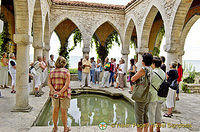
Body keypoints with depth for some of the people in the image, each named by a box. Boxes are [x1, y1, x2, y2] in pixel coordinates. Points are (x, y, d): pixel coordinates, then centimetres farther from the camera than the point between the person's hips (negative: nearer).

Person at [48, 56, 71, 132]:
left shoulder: (52, 72, 4)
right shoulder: (66, 71, -7)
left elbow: (49, 83, -5)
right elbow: (67, 84, -18)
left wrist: (54, 91, -14)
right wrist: (60, 92, -20)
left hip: (54, 94, 4)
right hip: (64, 94, -3)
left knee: (55, 110, 18)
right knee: (64, 111, 8)